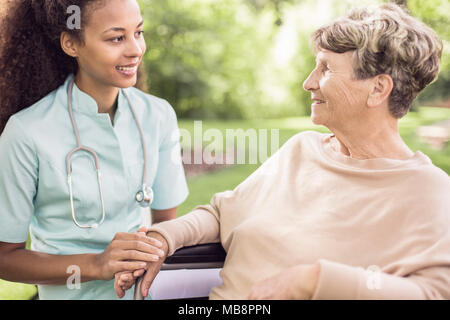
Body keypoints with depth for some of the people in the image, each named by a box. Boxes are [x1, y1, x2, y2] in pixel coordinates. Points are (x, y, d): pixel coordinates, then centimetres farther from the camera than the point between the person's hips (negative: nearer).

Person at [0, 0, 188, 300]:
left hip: (144, 287, 3)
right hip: (70, 291, -3)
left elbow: (166, 221, 1)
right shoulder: (27, 132, -19)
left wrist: (155, 248, -19)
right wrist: (95, 265, -23)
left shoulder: (159, 115, -9)